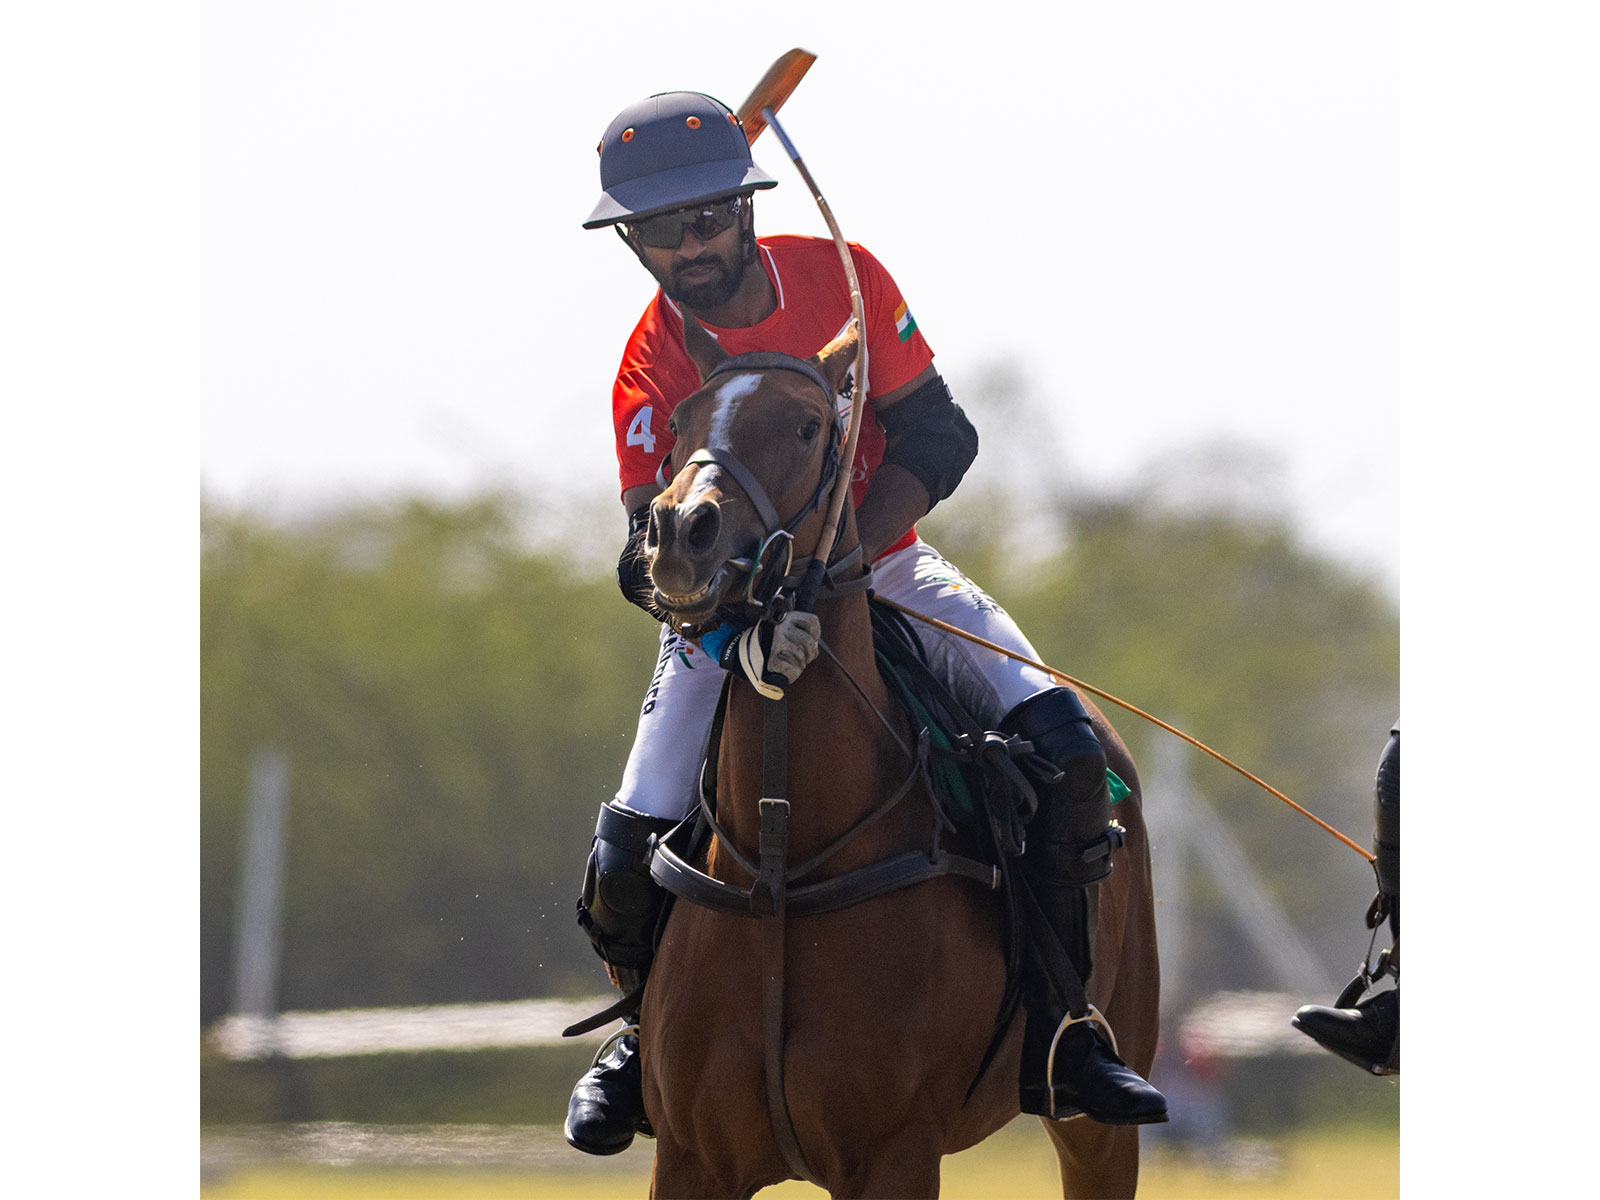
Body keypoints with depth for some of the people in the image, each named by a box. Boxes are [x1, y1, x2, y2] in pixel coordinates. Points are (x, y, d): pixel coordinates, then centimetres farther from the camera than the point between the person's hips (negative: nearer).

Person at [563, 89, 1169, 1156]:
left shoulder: (842, 279, -8)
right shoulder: (651, 371, -14)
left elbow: (937, 437, -8)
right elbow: (657, 549, -24)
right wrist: (745, 634, -45)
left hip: (883, 569, 1)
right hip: (726, 611, -1)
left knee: (1060, 743, -22)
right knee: (629, 852, -15)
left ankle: (1055, 1035, -14)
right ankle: (647, 1031, 20)